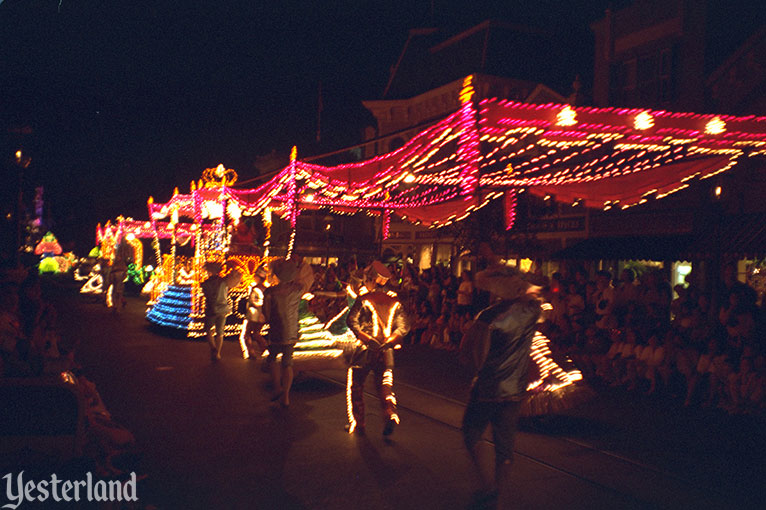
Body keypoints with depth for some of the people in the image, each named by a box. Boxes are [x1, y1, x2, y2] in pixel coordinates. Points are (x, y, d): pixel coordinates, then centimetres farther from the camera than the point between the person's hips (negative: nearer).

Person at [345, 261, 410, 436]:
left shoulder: (364, 298, -6)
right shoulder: (394, 300, 7)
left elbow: (351, 320, -18)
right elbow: (404, 325, 4)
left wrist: (367, 339, -21)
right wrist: (389, 341, -5)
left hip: (365, 349, -3)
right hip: (386, 350, 4)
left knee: (356, 385, 11)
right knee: (385, 384, 11)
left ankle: (357, 423, 13)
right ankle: (391, 414, -13)